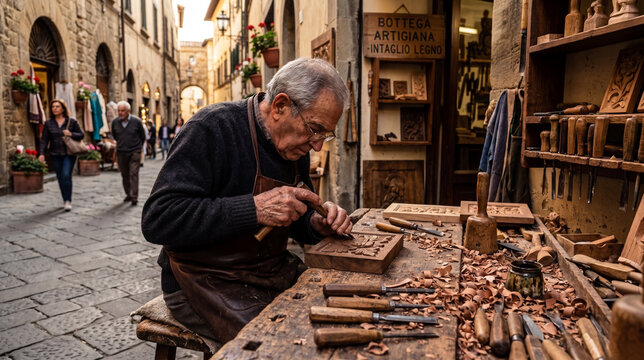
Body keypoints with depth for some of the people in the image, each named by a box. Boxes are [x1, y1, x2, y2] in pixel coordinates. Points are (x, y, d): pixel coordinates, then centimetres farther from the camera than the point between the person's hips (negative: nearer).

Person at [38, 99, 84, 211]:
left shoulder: (72, 121, 1)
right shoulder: (48, 123, 5)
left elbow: (81, 135, 3)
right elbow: (44, 140, 4)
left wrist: (71, 134, -16)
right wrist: (42, 153, -7)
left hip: (69, 154, -3)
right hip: (55, 155, 3)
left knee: (66, 175, -14)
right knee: (60, 178, 8)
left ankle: (68, 201, -8)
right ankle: (65, 200, 20)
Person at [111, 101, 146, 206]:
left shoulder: (136, 121, -8)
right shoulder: (115, 122, 0)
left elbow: (142, 136, 7)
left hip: (134, 152, -3)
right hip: (121, 152, 4)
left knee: (133, 174, -9)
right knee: (124, 175, 10)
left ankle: (134, 198, -10)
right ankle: (128, 194, 25)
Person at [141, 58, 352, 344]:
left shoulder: (295, 146, 5)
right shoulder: (213, 128, -18)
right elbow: (157, 220, -26)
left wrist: (317, 224, -8)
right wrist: (254, 209, -32)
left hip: (273, 271, 7)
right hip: (206, 281, -6)